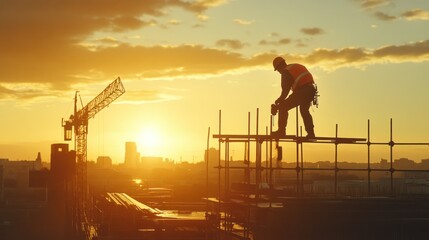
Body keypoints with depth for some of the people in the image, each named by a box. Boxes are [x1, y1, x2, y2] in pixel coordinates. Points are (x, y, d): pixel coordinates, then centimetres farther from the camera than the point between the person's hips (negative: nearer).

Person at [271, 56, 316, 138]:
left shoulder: (286, 72, -1)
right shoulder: (297, 66, 26)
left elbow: (285, 90, -4)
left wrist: (277, 103, 4)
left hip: (302, 91, -9)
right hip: (311, 90, 9)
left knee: (283, 107, -1)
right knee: (304, 110, 28)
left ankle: (281, 131, -5)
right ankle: (311, 133, 24)